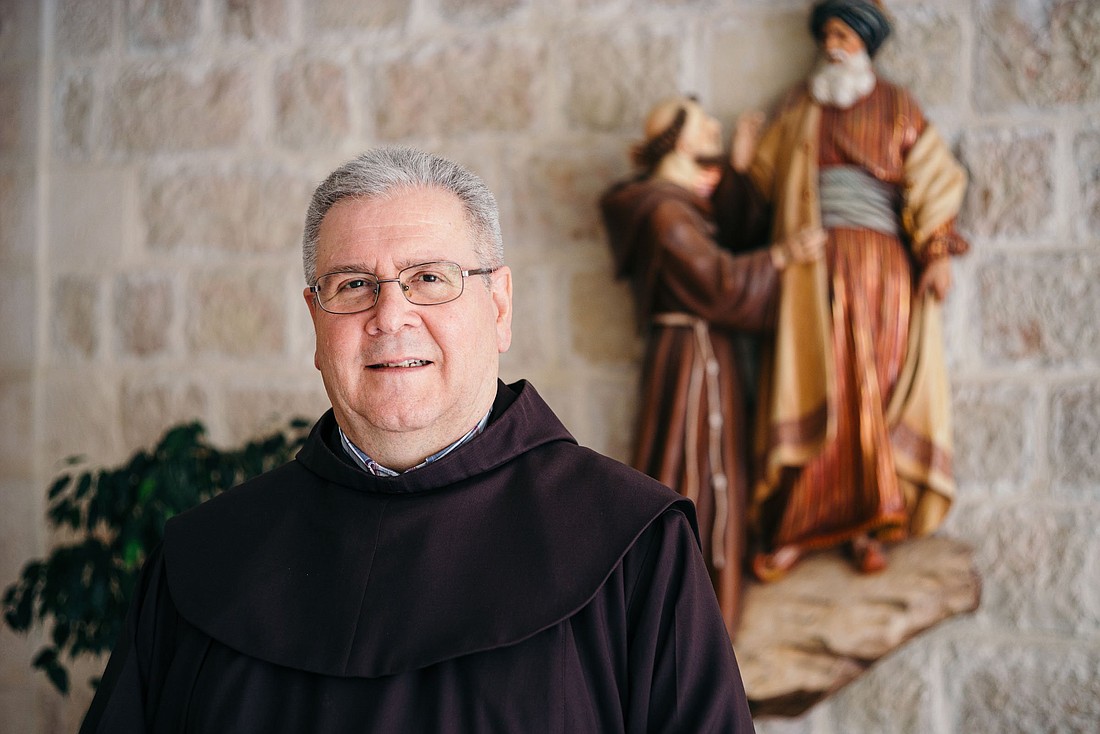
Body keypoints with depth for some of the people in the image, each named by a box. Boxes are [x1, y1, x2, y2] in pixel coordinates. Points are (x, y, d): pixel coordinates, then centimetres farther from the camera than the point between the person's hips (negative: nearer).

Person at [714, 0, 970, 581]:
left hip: (881, 265, -1)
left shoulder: (895, 107, 11)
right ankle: (795, 525, -3)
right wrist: (744, 158, -3)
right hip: (813, 267, 1)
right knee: (811, 390, -6)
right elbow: (760, 186, 16)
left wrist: (938, 252, -7)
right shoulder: (796, 110, 17)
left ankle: (866, 523, 1)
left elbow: (933, 182, 3)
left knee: (877, 392, -4)